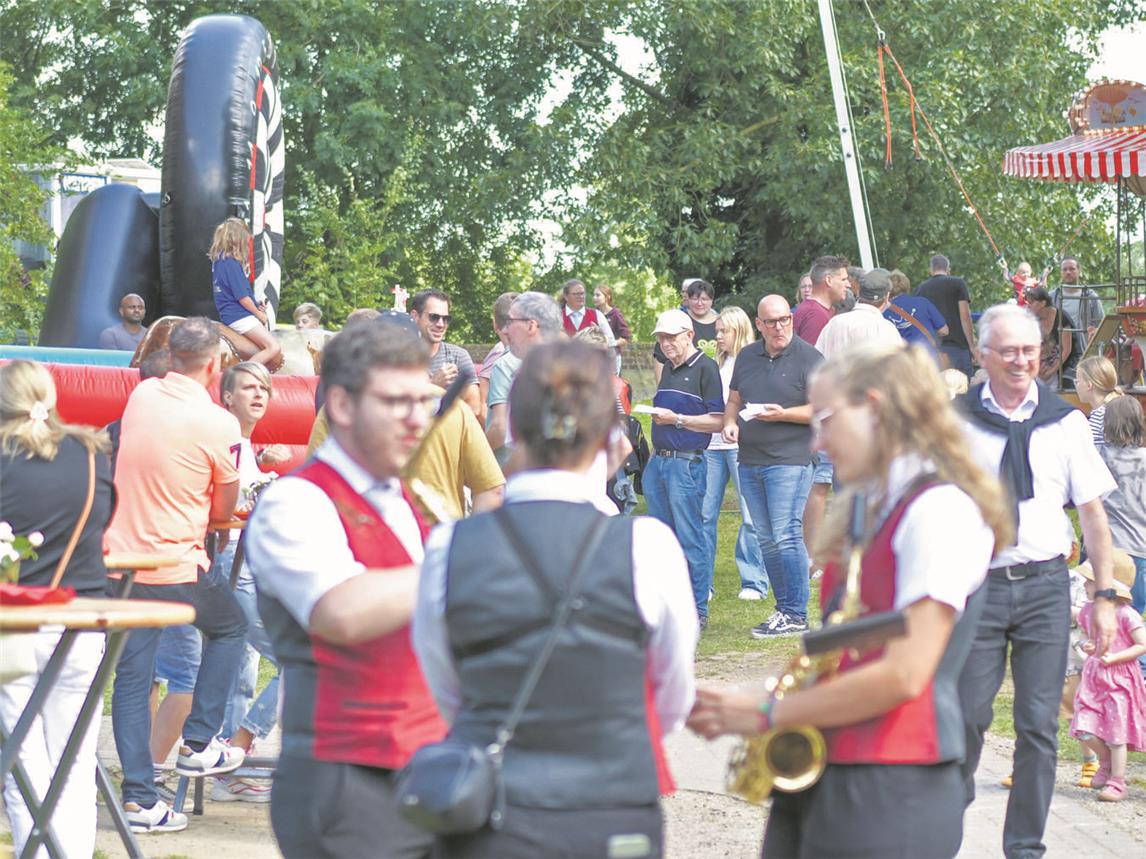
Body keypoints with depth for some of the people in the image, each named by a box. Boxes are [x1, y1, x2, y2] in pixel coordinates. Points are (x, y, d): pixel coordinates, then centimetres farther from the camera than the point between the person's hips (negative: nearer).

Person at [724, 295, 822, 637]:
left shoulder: (808, 358, -4)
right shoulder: (746, 357, 15)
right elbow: (734, 400, 23)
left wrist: (783, 414, -19)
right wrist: (730, 422, 2)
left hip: (790, 459, -7)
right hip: (749, 461, 7)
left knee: (786, 536, -11)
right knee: (766, 540, 9)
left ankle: (796, 614, -6)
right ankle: (783, 608, 15)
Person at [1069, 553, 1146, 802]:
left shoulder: (1126, 615, -14)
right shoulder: (1089, 611, 6)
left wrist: (1115, 657, -21)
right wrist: (1087, 647, -1)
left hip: (1119, 679, -6)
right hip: (1093, 678, 6)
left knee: (1115, 731, -2)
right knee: (1084, 729, -3)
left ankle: (1117, 781, 10)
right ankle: (1105, 761, 25)